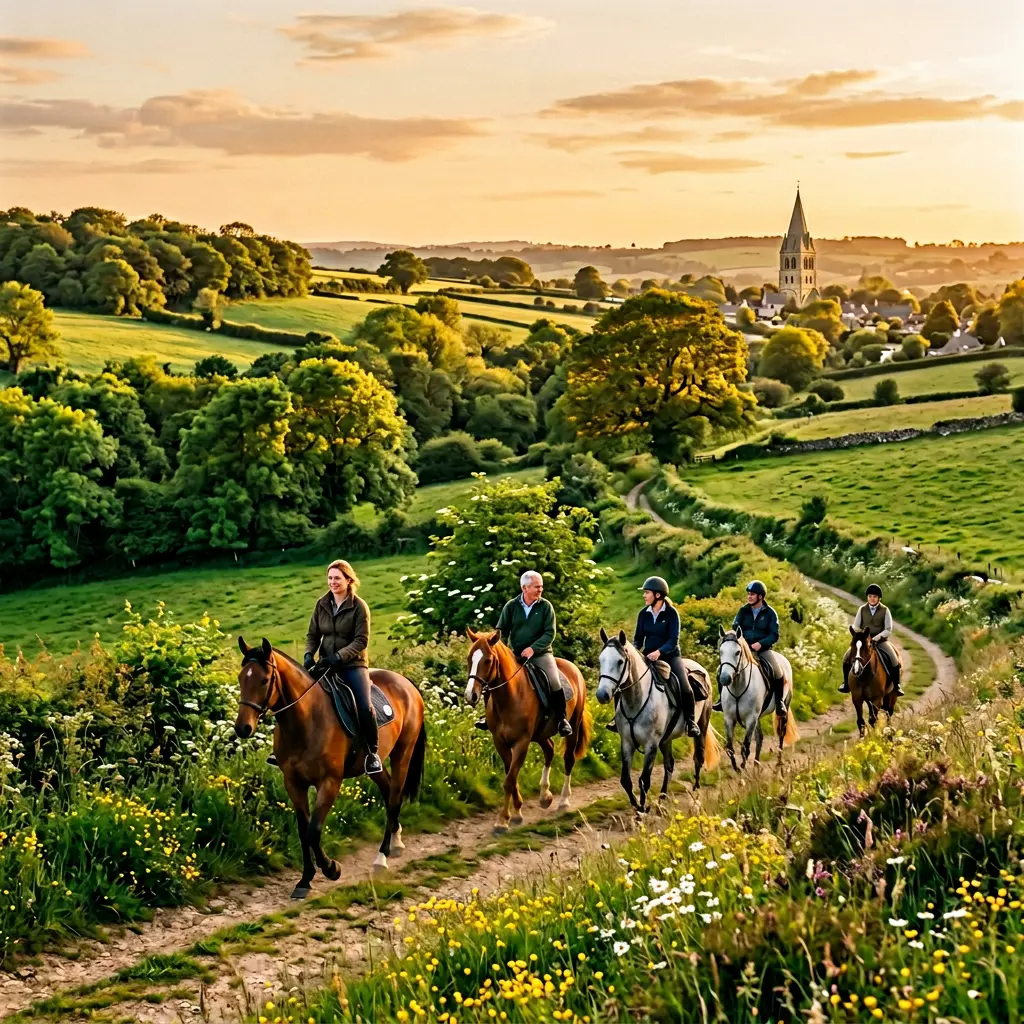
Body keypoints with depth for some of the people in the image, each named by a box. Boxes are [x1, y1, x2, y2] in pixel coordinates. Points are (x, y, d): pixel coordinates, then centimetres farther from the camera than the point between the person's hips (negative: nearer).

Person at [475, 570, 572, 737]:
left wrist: (533, 648, -21)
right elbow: (502, 632, 3)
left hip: (540, 653, -2)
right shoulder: (511, 606, 0)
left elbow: (550, 633, -9)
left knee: (554, 682, -22)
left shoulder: (546, 606, -4)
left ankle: (561, 719, -6)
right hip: (516, 654, 2)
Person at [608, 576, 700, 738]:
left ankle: (690, 721, -5)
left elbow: (674, 640, -17)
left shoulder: (671, 613, -9)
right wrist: (634, 650, -14)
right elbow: (638, 638, 8)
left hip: (669, 655, -4)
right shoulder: (644, 614, 3)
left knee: (684, 687, -23)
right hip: (648, 656, 4)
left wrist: (659, 652, -33)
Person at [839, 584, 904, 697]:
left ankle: (896, 686, -6)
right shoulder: (862, 609, 3)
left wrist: (877, 638, -21)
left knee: (894, 660, -24)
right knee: (847, 658, -13)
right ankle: (846, 684, 6)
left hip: (881, 641, -2)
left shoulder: (885, 610, -3)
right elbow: (855, 627, 6)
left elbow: (888, 630, -6)